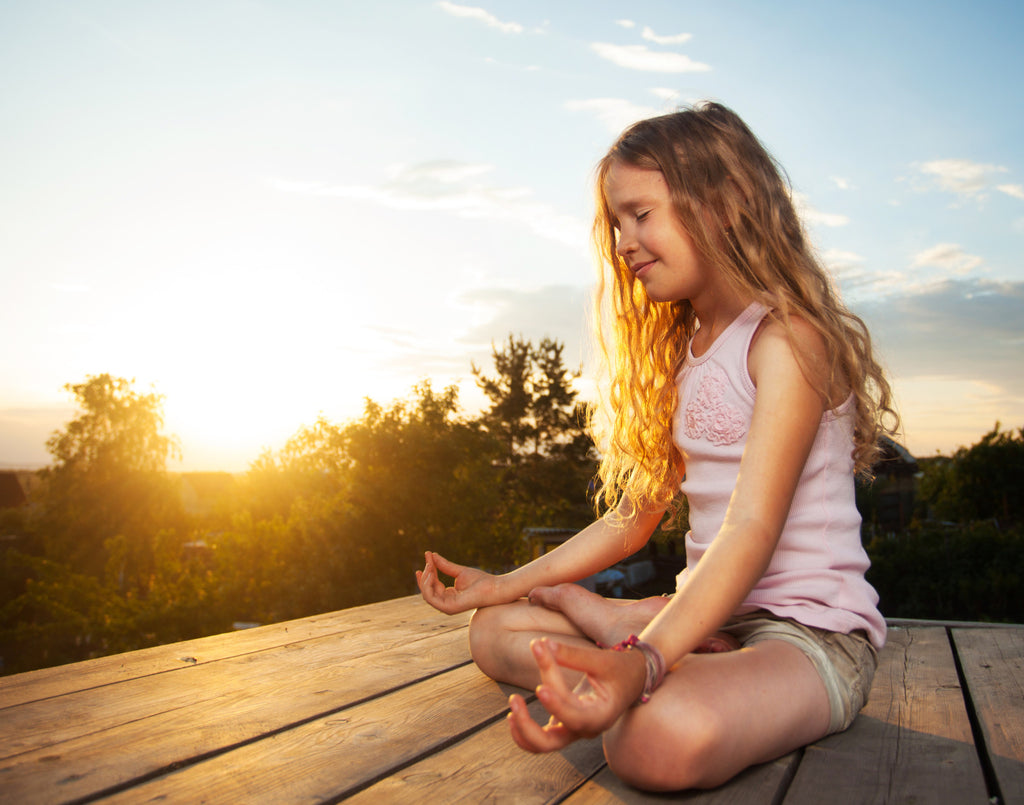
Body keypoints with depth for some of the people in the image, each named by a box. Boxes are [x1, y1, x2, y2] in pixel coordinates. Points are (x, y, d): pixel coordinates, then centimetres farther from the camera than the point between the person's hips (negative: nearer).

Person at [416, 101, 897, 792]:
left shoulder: (787, 336, -13)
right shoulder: (680, 353, 14)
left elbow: (752, 529, -25)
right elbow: (634, 516, 13)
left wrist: (643, 661, -40)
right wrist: (501, 586, 13)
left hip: (814, 629, -8)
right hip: (710, 613, 8)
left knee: (668, 735, -40)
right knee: (495, 630, 5)